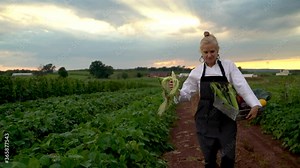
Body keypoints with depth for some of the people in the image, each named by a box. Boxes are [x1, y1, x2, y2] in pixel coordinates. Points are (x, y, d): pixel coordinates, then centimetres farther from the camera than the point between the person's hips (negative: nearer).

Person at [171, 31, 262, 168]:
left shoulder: (228, 66, -1)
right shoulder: (197, 72, 2)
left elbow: (242, 86, -8)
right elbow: (186, 94, 5)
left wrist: (254, 105, -21)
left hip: (226, 119, -1)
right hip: (206, 120, 1)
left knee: (228, 157, -3)